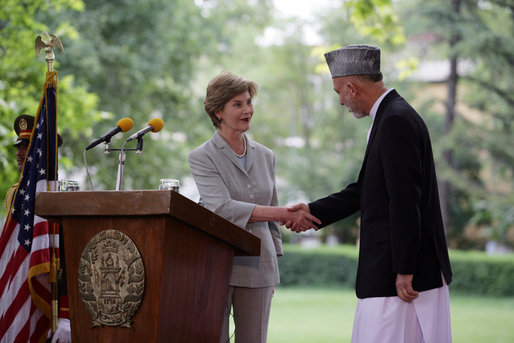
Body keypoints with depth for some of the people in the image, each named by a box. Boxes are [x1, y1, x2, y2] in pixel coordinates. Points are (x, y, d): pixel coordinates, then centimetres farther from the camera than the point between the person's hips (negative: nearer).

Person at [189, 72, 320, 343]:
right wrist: (284, 214, -23)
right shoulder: (202, 157, -3)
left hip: (258, 265, 4)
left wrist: (273, 264, 16)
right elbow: (222, 208, -17)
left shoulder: (265, 157, 13)